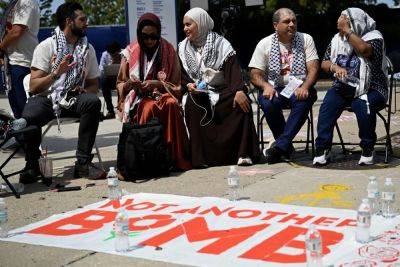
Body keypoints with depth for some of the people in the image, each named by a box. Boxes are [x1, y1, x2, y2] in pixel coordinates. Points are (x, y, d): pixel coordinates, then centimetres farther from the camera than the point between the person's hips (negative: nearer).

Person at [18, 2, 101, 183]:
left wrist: (84, 90, -8)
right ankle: (32, 165, -8)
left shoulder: (88, 49, 10)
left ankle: (82, 163, -25)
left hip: (74, 99, 3)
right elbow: (33, 87, -10)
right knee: (29, 117, -36)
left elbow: (94, 84, 16)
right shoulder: (46, 46, -3)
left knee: (93, 102, -31)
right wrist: (56, 73, -25)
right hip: (46, 98, -3)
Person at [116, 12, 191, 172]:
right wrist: (129, 84, -11)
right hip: (137, 99, 0)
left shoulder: (168, 51, 7)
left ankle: (175, 158, -28)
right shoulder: (130, 52, 6)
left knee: (171, 105, -34)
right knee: (149, 108, -36)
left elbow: (176, 86, 5)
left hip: (162, 94, 1)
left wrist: (156, 84, -14)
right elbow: (120, 85, 13)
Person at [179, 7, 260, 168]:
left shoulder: (220, 43, 1)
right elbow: (181, 75, 11)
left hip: (223, 91, -1)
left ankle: (243, 154, -24)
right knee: (191, 106, -32)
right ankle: (200, 157, -29)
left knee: (242, 103, -30)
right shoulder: (183, 48, 11)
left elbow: (233, 68, -11)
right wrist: (189, 85, -12)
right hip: (198, 92, 2)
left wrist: (239, 91, -27)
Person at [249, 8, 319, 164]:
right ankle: (287, 148, -14)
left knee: (304, 101, -35)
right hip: (274, 88, 0)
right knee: (268, 103, -33)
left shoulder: (306, 40, 6)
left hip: (299, 88, 0)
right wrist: (266, 86, -21)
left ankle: (279, 146, -30)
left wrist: (305, 87, -23)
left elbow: (313, 69, -3)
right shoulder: (264, 44, 5)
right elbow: (255, 75, 2)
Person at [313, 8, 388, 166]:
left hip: (370, 89, -4)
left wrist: (347, 30, -19)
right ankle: (322, 149, -22)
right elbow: (324, 63, 12)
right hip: (344, 87, 4)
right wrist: (335, 67, -11)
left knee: (363, 106, -36)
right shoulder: (337, 39, 12)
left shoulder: (373, 36, -4)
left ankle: (368, 149, -16)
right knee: (328, 104, -27)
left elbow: (365, 49, -27)